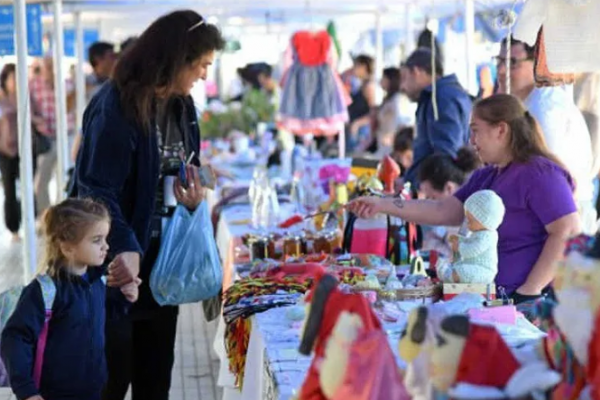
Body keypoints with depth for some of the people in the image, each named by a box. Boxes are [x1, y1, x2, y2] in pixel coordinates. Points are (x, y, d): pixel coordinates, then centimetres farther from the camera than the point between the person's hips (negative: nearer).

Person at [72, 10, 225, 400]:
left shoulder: (181, 106, 6)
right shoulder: (115, 108, -20)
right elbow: (98, 193, -24)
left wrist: (194, 197, -5)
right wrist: (126, 249, -38)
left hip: (163, 257, 8)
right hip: (121, 261, -8)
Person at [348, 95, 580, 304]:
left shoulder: (539, 173, -9)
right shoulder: (484, 177, 19)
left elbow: (568, 231, -17)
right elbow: (443, 212, 14)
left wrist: (531, 289, -18)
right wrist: (382, 205, 7)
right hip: (487, 297, 8)